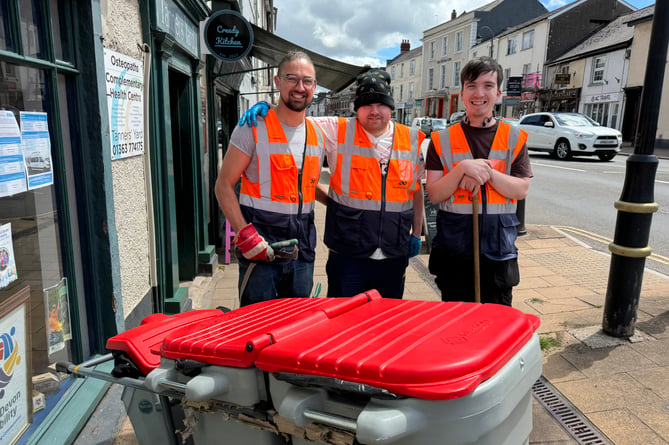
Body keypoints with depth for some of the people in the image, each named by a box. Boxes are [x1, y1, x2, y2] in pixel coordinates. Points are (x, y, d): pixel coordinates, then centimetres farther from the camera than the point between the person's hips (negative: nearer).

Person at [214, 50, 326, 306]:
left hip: (303, 245, 6)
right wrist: (244, 233, -18)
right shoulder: (253, 127, -7)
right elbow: (224, 185, -8)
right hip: (260, 243, -5)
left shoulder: (318, 135, 10)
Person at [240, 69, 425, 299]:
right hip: (348, 252, -3)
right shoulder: (338, 130, -4)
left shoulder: (412, 139, 5)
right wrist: (266, 107, -18)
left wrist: (416, 234, 15)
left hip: (394, 254, 3)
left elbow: (417, 190, 14)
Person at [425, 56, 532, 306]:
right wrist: (463, 169, -21)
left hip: (499, 249, 1)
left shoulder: (514, 138, 3)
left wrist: (487, 173, -19)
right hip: (453, 248, 0)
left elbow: (522, 190, -4)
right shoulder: (443, 140, 0)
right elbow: (434, 194, -6)